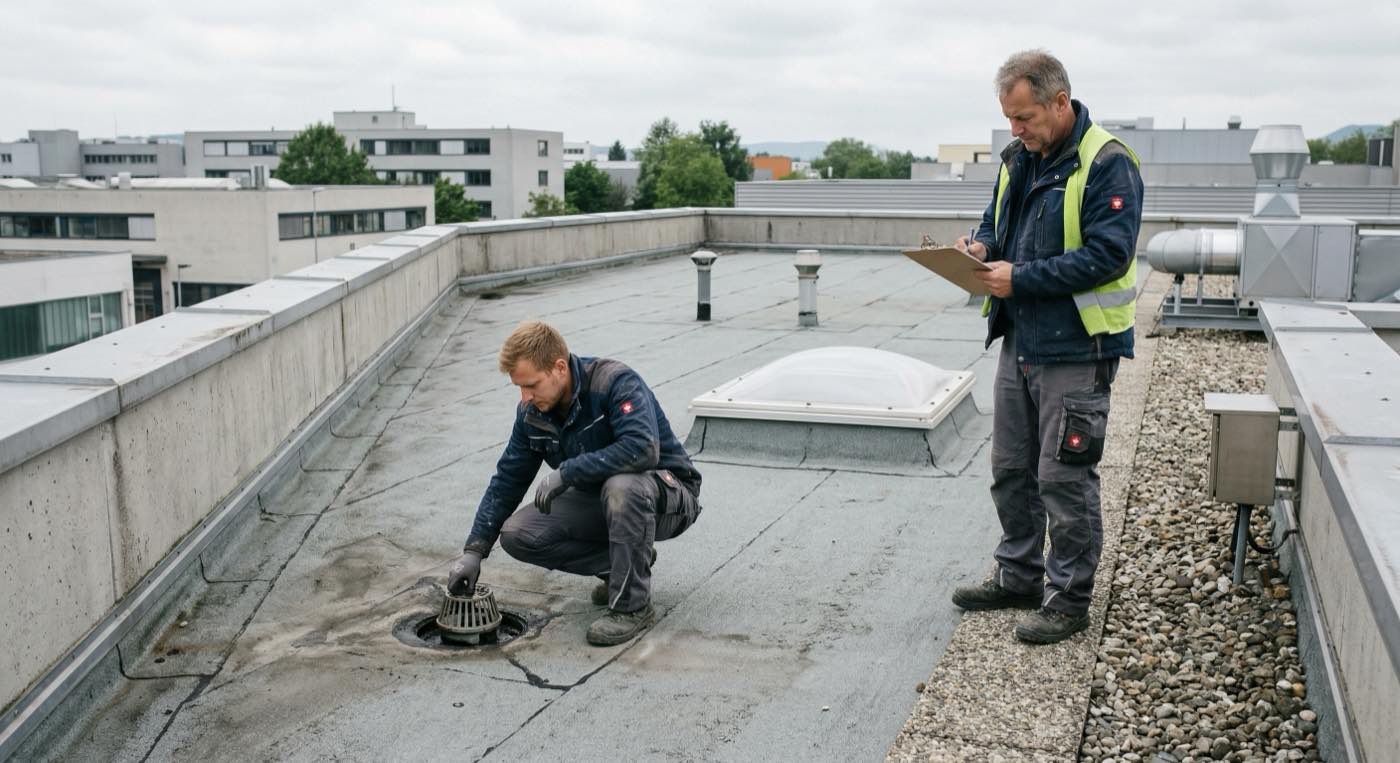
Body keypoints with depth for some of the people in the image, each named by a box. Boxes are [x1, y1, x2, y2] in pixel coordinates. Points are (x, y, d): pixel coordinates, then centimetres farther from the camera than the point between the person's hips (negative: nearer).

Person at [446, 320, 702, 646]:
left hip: (667, 492, -7)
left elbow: (642, 448, -41)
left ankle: (633, 606, -21)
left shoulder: (615, 382, -26)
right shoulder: (532, 412, -5)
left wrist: (566, 472, -35)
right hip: (598, 500, 7)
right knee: (517, 534, -11)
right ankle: (632, 560, 4)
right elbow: (507, 480, 3)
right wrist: (474, 550, -4)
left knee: (621, 486, -41)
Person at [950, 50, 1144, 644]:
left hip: (1074, 351, -8)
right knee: (1011, 470, 16)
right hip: (1019, 343, 8)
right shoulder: (1020, 158, 10)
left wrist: (1021, 278, -23)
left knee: (1064, 478, -1)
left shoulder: (1107, 165, -15)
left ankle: (1070, 599, 13)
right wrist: (982, 246, -2)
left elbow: (1108, 255, -22)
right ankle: (1018, 577, 32)